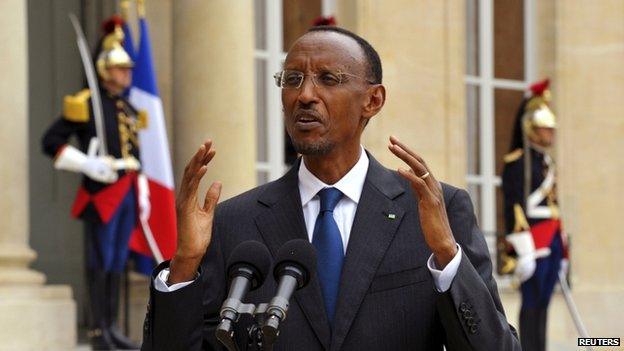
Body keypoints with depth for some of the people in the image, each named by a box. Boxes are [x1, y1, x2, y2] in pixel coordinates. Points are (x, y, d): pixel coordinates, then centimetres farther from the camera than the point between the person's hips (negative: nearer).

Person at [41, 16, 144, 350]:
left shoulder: (129, 110, 18)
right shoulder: (85, 104, -5)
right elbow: (51, 142, -8)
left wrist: (142, 196, 16)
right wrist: (89, 165, -17)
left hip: (127, 195, 7)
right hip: (101, 192, -7)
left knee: (117, 262, 9)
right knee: (100, 262, -7)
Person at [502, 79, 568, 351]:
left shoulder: (547, 162, 19)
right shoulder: (518, 162, -8)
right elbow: (513, 206, -15)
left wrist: (562, 249, 21)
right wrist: (524, 251, -21)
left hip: (552, 240, 8)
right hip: (533, 242, -8)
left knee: (543, 304, 8)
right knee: (532, 303, -7)